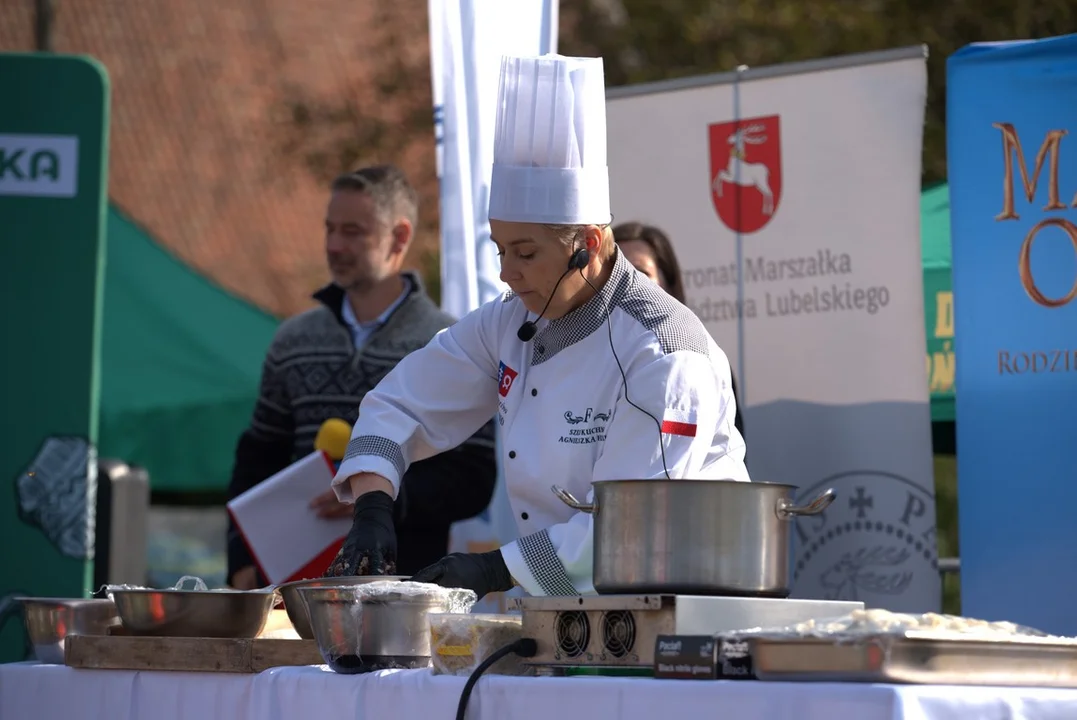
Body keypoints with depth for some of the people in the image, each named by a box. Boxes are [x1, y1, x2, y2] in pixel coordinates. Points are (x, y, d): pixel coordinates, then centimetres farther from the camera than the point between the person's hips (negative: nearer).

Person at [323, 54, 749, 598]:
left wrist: (499, 570, -22)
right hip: (568, 611, 6)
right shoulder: (513, 321, 6)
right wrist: (371, 508, -4)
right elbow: (400, 404, 12)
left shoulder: (661, 355, -17)